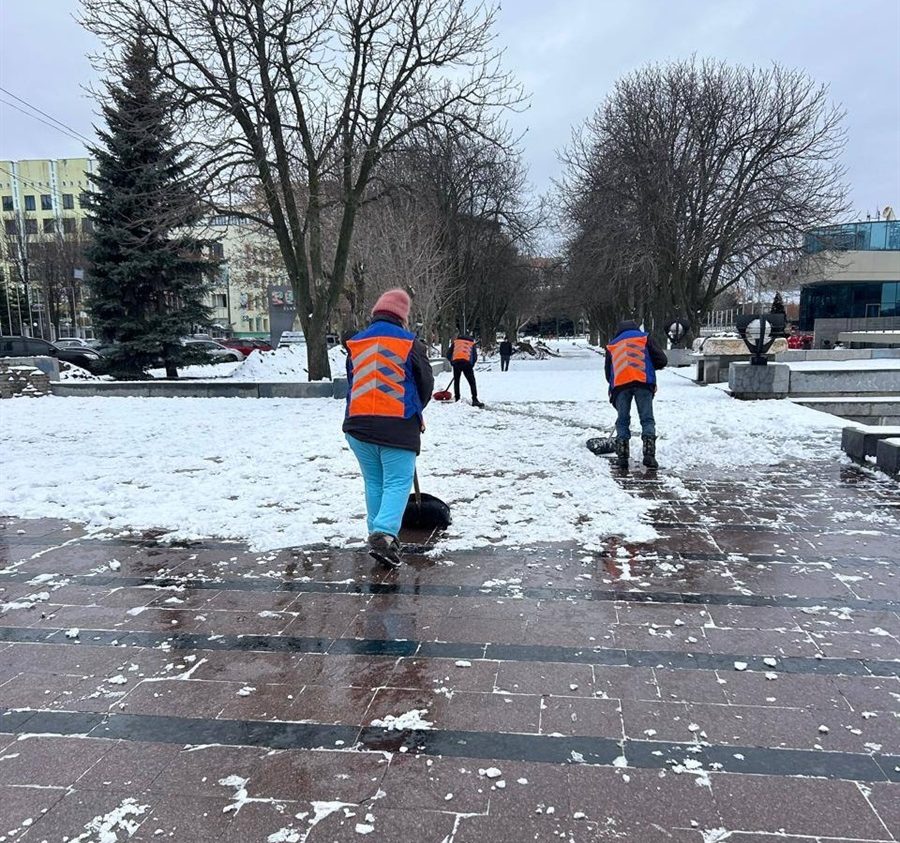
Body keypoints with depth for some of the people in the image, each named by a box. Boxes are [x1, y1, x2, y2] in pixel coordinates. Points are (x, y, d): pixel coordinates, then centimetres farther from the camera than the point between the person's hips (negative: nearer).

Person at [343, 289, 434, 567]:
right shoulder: (410, 343, -3)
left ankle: (378, 535, 20)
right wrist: (413, 411, 22)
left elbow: (353, 383, 15)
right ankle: (384, 534, -18)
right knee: (398, 483, -2)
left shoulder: (355, 343, 10)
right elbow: (426, 383, 4)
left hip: (359, 424, 5)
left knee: (374, 482, 15)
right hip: (398, 426, -4)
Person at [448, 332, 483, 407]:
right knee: (472, 382, 2)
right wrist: (471, 365, 22)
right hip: (467, 362, -1)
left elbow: (448, 355, 20)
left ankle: (457, 399, 15)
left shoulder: (455, 342, 27)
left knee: (456, 381, 16)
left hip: (456, 361, 1)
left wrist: (452, 362, 31)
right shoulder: (472, 343, 26)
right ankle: (475, 400, -9)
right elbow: (475, 356, 14)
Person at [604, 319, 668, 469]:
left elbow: (608, 373, 27)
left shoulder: (612, 345, 27)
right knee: (647, 419, 3)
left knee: (623, 421, 9)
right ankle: (649, 455, -9)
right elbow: (662, 361, 11)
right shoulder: (645, 338, 20)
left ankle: (622, 456, 2)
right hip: (643, 383, -2)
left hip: (620, 384, 2)